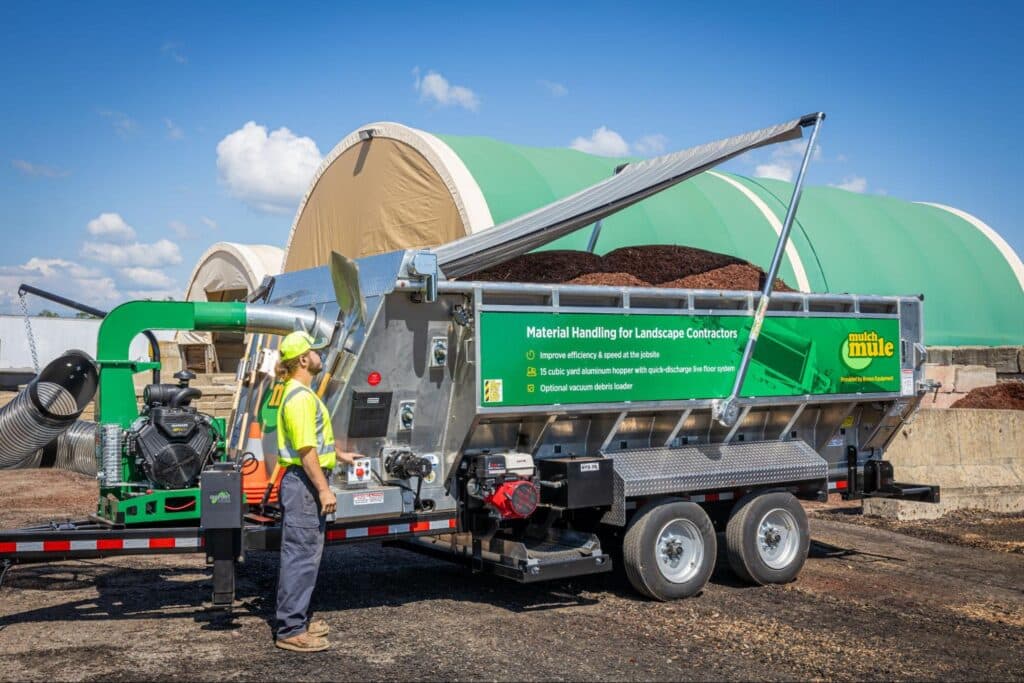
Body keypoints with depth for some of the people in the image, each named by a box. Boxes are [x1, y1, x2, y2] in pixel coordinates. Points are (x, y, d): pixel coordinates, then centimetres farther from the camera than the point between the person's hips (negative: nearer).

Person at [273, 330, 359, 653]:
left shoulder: (303, 393, 16)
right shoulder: (299, 397, -18)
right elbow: (305, 450, -23)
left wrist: (339, 454, 42)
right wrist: (324, 489, -22)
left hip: (307, 484, 11)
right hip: (304, 483, -11)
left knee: (307, 554, 17)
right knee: (300, 556, -6)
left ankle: (298, 619, 27)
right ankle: (290, 630, 0)